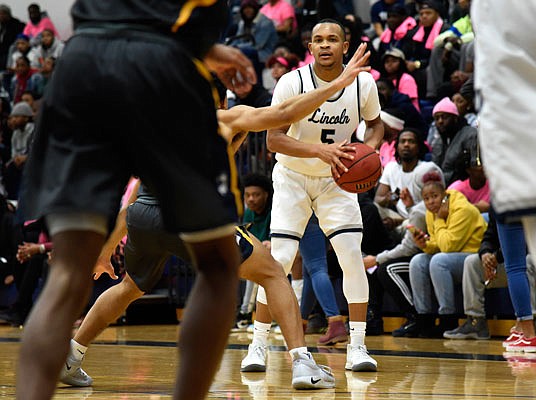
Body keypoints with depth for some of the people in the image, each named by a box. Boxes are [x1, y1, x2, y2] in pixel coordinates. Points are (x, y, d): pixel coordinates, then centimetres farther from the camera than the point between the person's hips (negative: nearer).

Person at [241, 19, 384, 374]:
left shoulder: (363, 84, -11)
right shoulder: (292, 83, -20)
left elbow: (375, 123, 9)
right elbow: (274, 138, -21)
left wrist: (370, 147, -14)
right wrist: (321, 150, -35)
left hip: (336, 179, 2)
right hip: (293, 176, -2)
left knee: (353, 255, -12)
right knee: (279, 259, -11)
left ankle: (357, 346, -5)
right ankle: (259, 344, 2)